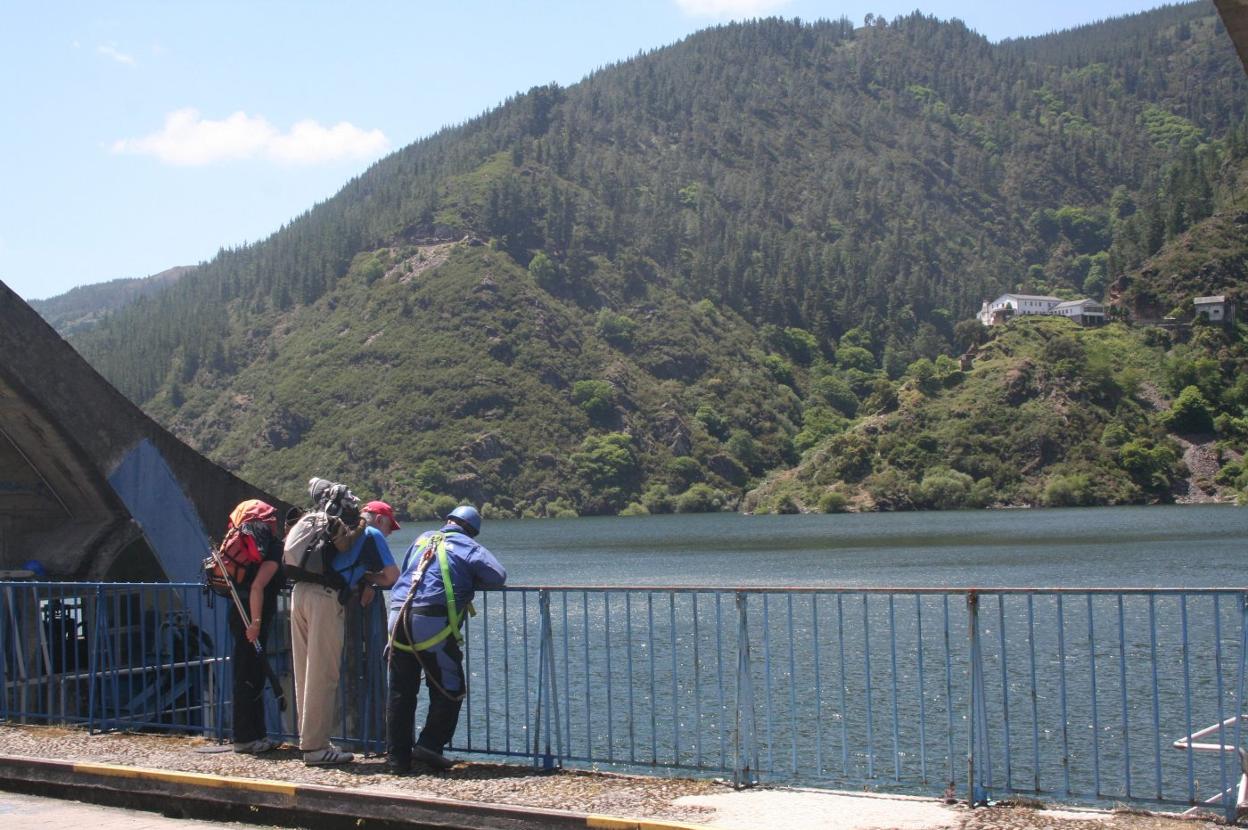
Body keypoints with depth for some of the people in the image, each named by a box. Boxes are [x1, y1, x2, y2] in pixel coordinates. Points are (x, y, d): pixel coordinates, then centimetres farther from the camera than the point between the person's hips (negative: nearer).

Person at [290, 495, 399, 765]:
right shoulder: (372, 534, 6)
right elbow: (392, 576, 1)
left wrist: (362, 580, 16)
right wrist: (369, 579, 20)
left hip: (300, 591, 8)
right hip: (326, 598, -8)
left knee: (306, 673, 11)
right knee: (323, 676, -4)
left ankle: (310, 741, 18)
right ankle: (316, 747, -3)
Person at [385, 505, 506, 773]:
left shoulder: (422, 540, 21)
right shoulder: (469, 547, 7)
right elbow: (498, 576, -3)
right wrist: (469, 582, 15)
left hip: (398, 618, 5)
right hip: (433, 624, -5)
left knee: (399, 693, 11)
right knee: (449, 690, 7)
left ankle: (397, 757, 12)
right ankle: (429, 745, -3)